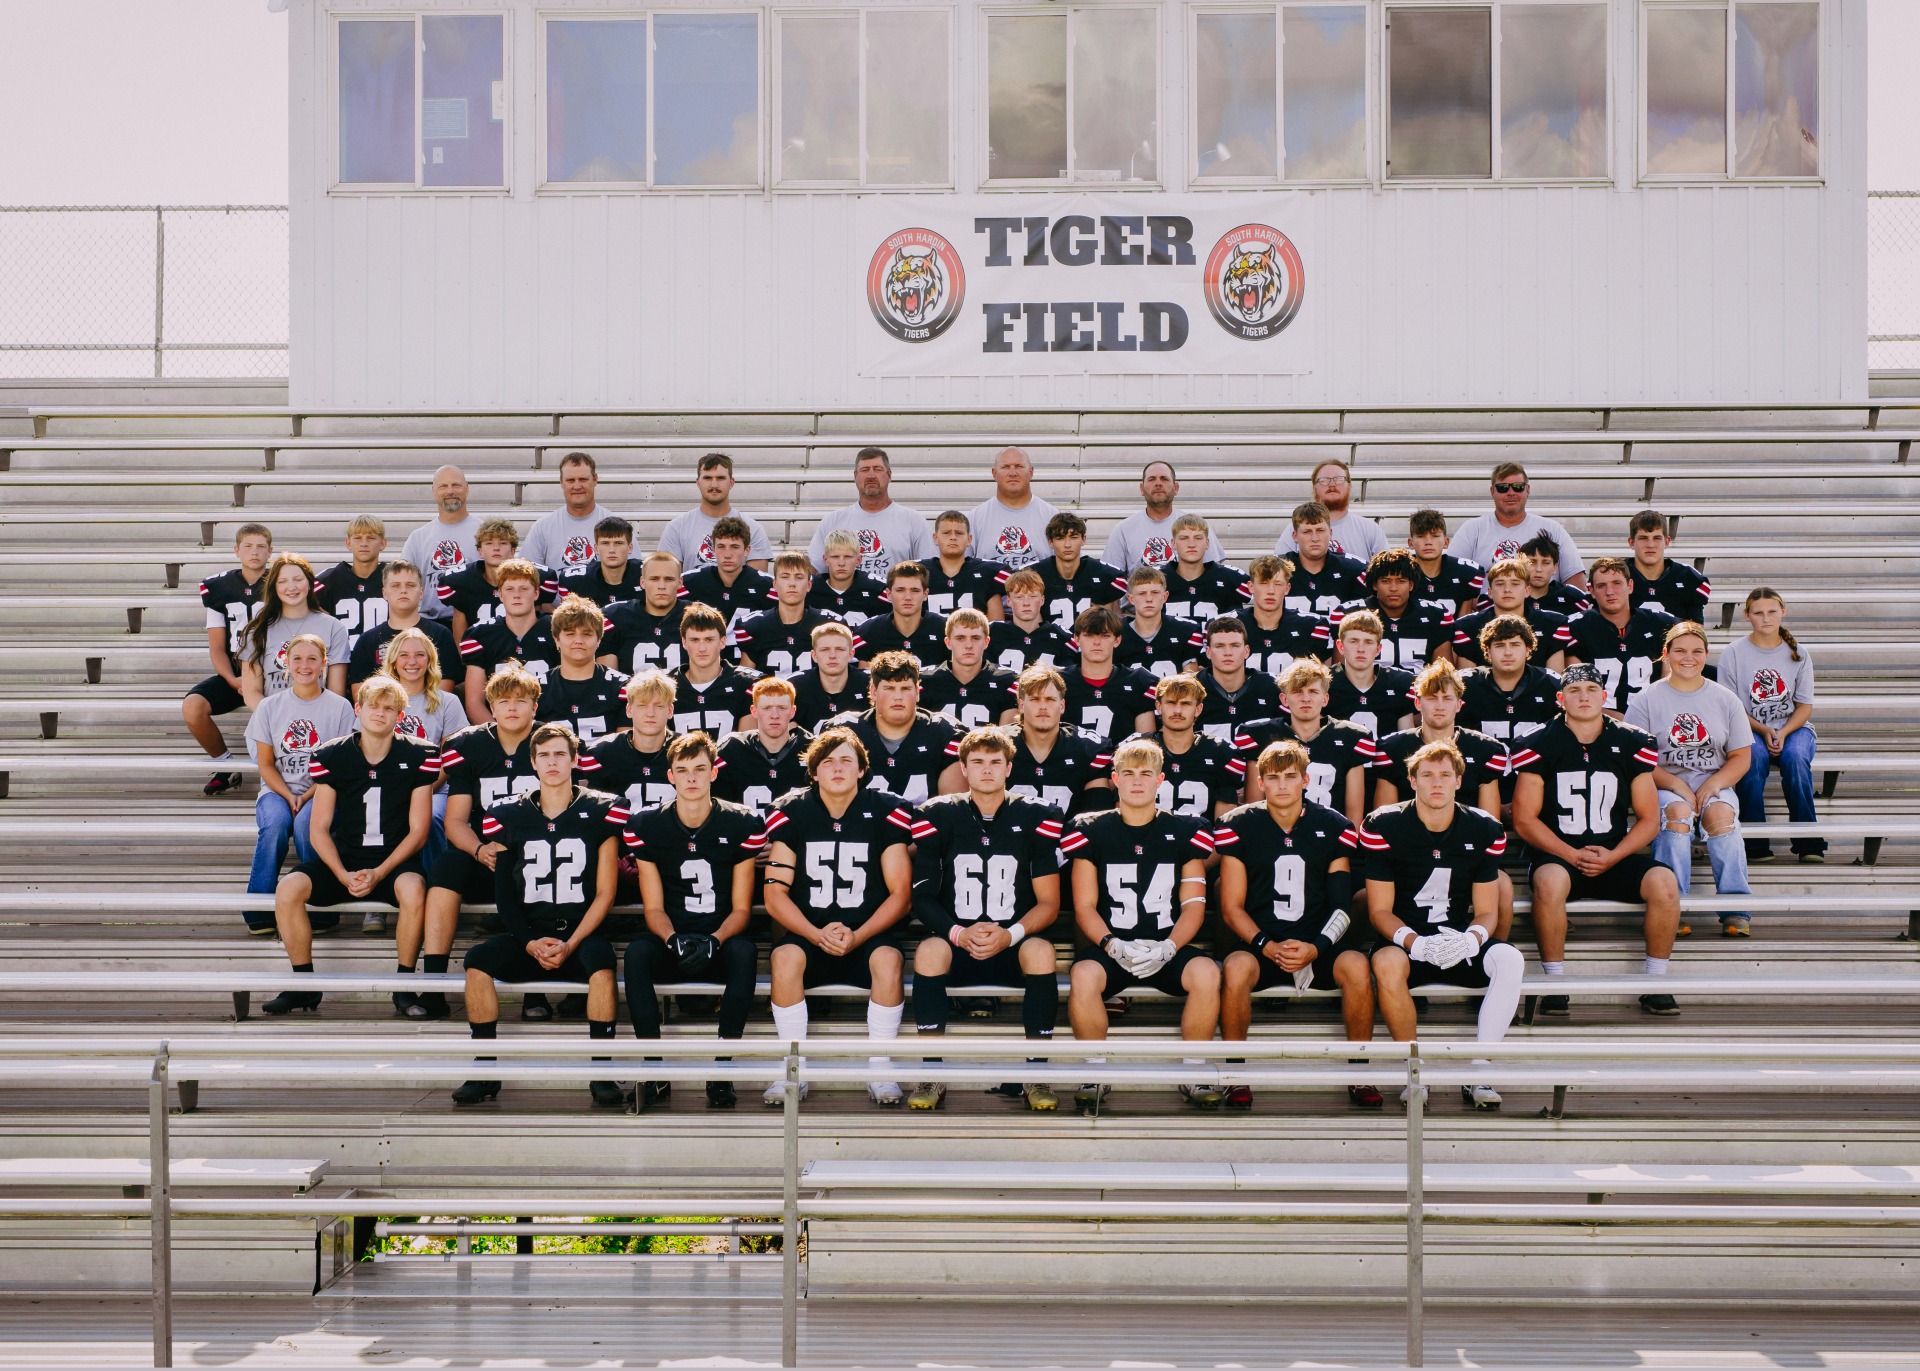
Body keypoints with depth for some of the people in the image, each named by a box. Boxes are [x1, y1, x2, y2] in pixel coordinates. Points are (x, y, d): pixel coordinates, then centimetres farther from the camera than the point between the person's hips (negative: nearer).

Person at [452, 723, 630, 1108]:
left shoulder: (601, 812, 3)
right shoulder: (508, 816, 9)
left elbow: (604, 894, 0)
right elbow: (504, 895, 9)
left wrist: (570, 945, -13)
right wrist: (531, 944, -8)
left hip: (581, 935, -2)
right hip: (527, 936, 2)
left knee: (601, 957, -35)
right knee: (478, 959, -25)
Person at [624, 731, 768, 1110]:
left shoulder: (741, 824, -3)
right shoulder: (647, 827, 1)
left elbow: (741, 909, -3)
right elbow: (653, 908, -1)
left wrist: (715, 940, -23)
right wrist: (673, 939, -23)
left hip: (721, 942, -1)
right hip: (671, 940, 1)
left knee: (745, 951, -35)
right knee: (637, 952, -32)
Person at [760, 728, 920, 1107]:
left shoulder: (885, 812, -1)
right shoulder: (791, 813, 1)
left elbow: (900, 894, -2)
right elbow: (775, 894, -2)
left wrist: (857, 936, -17)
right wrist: (817, 934, -18)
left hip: (868, 934, -1)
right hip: (807, 931, 1)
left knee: (887, 959, -32)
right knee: (785, 957, -31)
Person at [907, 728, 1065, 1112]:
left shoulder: (1035, 818, 3)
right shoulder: (937, 816, 4)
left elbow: (1049, 903, 1)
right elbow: (922, 896, 1)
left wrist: (1011, 934, -17)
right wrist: (958, 934, -17)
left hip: (1014, 947, 0)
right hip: (956, 943, 0)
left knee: (1041, 950, -33)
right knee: (929, 949, -33)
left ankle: (1036, 1076, -21)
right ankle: (932, 1076, -23)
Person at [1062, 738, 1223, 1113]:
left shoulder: (1184, 831, 9)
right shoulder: (1092, 831, 7)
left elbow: (1193, 905, 5)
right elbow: (1084, 908, 3)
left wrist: (1168, 948, -14)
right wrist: (1114, 946, -17)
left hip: (1168, 948, 1)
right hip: (1111, 946, -1)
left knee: (1206, 973, -31)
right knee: (1083, 976, -34)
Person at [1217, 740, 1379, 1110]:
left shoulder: (1332, 826, 5)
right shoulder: (1239, 826, 2)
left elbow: (1342, 906, 3)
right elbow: (1231, 908, 0)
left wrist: (1315, 948, -15)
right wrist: (1268, 947, -15)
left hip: (1318, 945, 1)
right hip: (1260, 943, -1)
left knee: (1357, 965, -30)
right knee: (1236, 968, -34)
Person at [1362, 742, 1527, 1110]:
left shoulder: (1484, 829, 1)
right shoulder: (1382, 827, -6)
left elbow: (1487, 912, 3)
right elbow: (1380, 910, -6)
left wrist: (1470, 940, -21)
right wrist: (1414, 942, -26)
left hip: (1461, 940, 2)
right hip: (1406, 941, -2)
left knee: (1510, 960, -28)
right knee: (1387, 963, -37)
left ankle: (1477, 1072, -23)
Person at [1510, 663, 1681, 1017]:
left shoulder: (1631, 745, 7)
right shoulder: (1540, 746, 1)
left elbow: (1649, 819, 6)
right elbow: (1524, 820, -2)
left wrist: (1613, 856, -11)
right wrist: (1573, 856, -14)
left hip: (1615, 857, 2)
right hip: (1558, 855, -2)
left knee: (1664, 882, -26)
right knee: (1550, 881, -37)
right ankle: (1555, 984, -22)